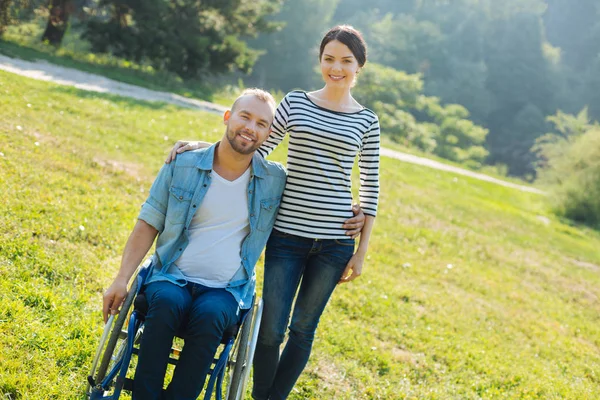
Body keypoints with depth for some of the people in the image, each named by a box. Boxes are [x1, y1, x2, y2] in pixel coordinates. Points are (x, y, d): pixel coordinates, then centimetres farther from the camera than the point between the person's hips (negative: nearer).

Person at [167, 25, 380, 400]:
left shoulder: (366, 122, 3)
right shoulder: (295, 102, 3)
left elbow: (370, 189, 6)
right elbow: (255, 150, 9)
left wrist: (362, 251, 4)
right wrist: (201, 145, -2)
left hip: (334, 241, 0)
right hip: (288, 232, 0)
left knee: (303, 328, 11)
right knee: (272, 327, -1)